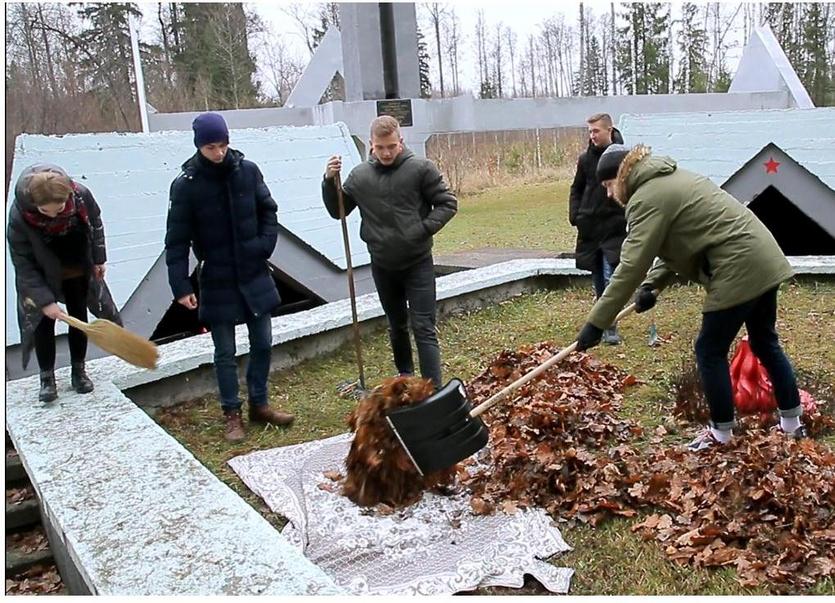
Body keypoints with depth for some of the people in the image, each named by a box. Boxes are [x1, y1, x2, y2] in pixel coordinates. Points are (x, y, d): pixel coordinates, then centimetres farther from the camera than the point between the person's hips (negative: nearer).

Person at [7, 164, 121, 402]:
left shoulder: (80, 195, -28)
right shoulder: (19, 215, -31)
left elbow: (95, 223, -5)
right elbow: (23, 264, -23)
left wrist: (99, 259, 3)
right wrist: (45, 300, -25)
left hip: (78, 270, 2)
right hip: (43, 276, -2)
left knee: (79, 316, 10)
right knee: (44, 321, 0)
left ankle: (78, 370, 25)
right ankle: (47, 378, 15)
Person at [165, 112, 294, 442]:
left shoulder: (247, 170, -4)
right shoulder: (185, 184, -11)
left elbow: (268, 211, 8)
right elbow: (177, 240, -8)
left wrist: (265, 245, -7)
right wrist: (181, 286, -12)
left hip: (255, 274, 3)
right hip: (217, 281, -3)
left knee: (263, 343, 11)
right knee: (225, 352, 7)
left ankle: (259, 404, 29)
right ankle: (232, 414, 22)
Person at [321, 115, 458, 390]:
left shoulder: (421, 169, -9)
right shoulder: (359, 175, 0)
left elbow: (448, 204, -5)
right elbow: (338, 211, 9)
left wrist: (422, 230, -16)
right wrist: (329, 182, -8)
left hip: (418, 263, -4)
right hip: (382, 265, 4)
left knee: (424, 329, -6)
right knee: (397, 327, 19)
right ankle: (405, 378, 39)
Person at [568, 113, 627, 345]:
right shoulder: (586, 159, 5)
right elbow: (576, 190, 15)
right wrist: (574, 215, 1)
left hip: (614, 228, -4)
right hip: (589, 227, 4)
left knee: (611, 278, -9)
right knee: (597, 279, 12)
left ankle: (610, 326, -1)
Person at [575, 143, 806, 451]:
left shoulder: (647, 197, -14)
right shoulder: (669, 180, 18)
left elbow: (631, 266, -19)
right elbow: (677, 243, 18)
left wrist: (596, 323, -16)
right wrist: (653, 284, 3)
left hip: (739, 269, -10)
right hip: (764, 259, 10)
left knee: (710, 351, 3)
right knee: (765, 343, 21)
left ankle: (721, 433, 16)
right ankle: (793, 423, 34)